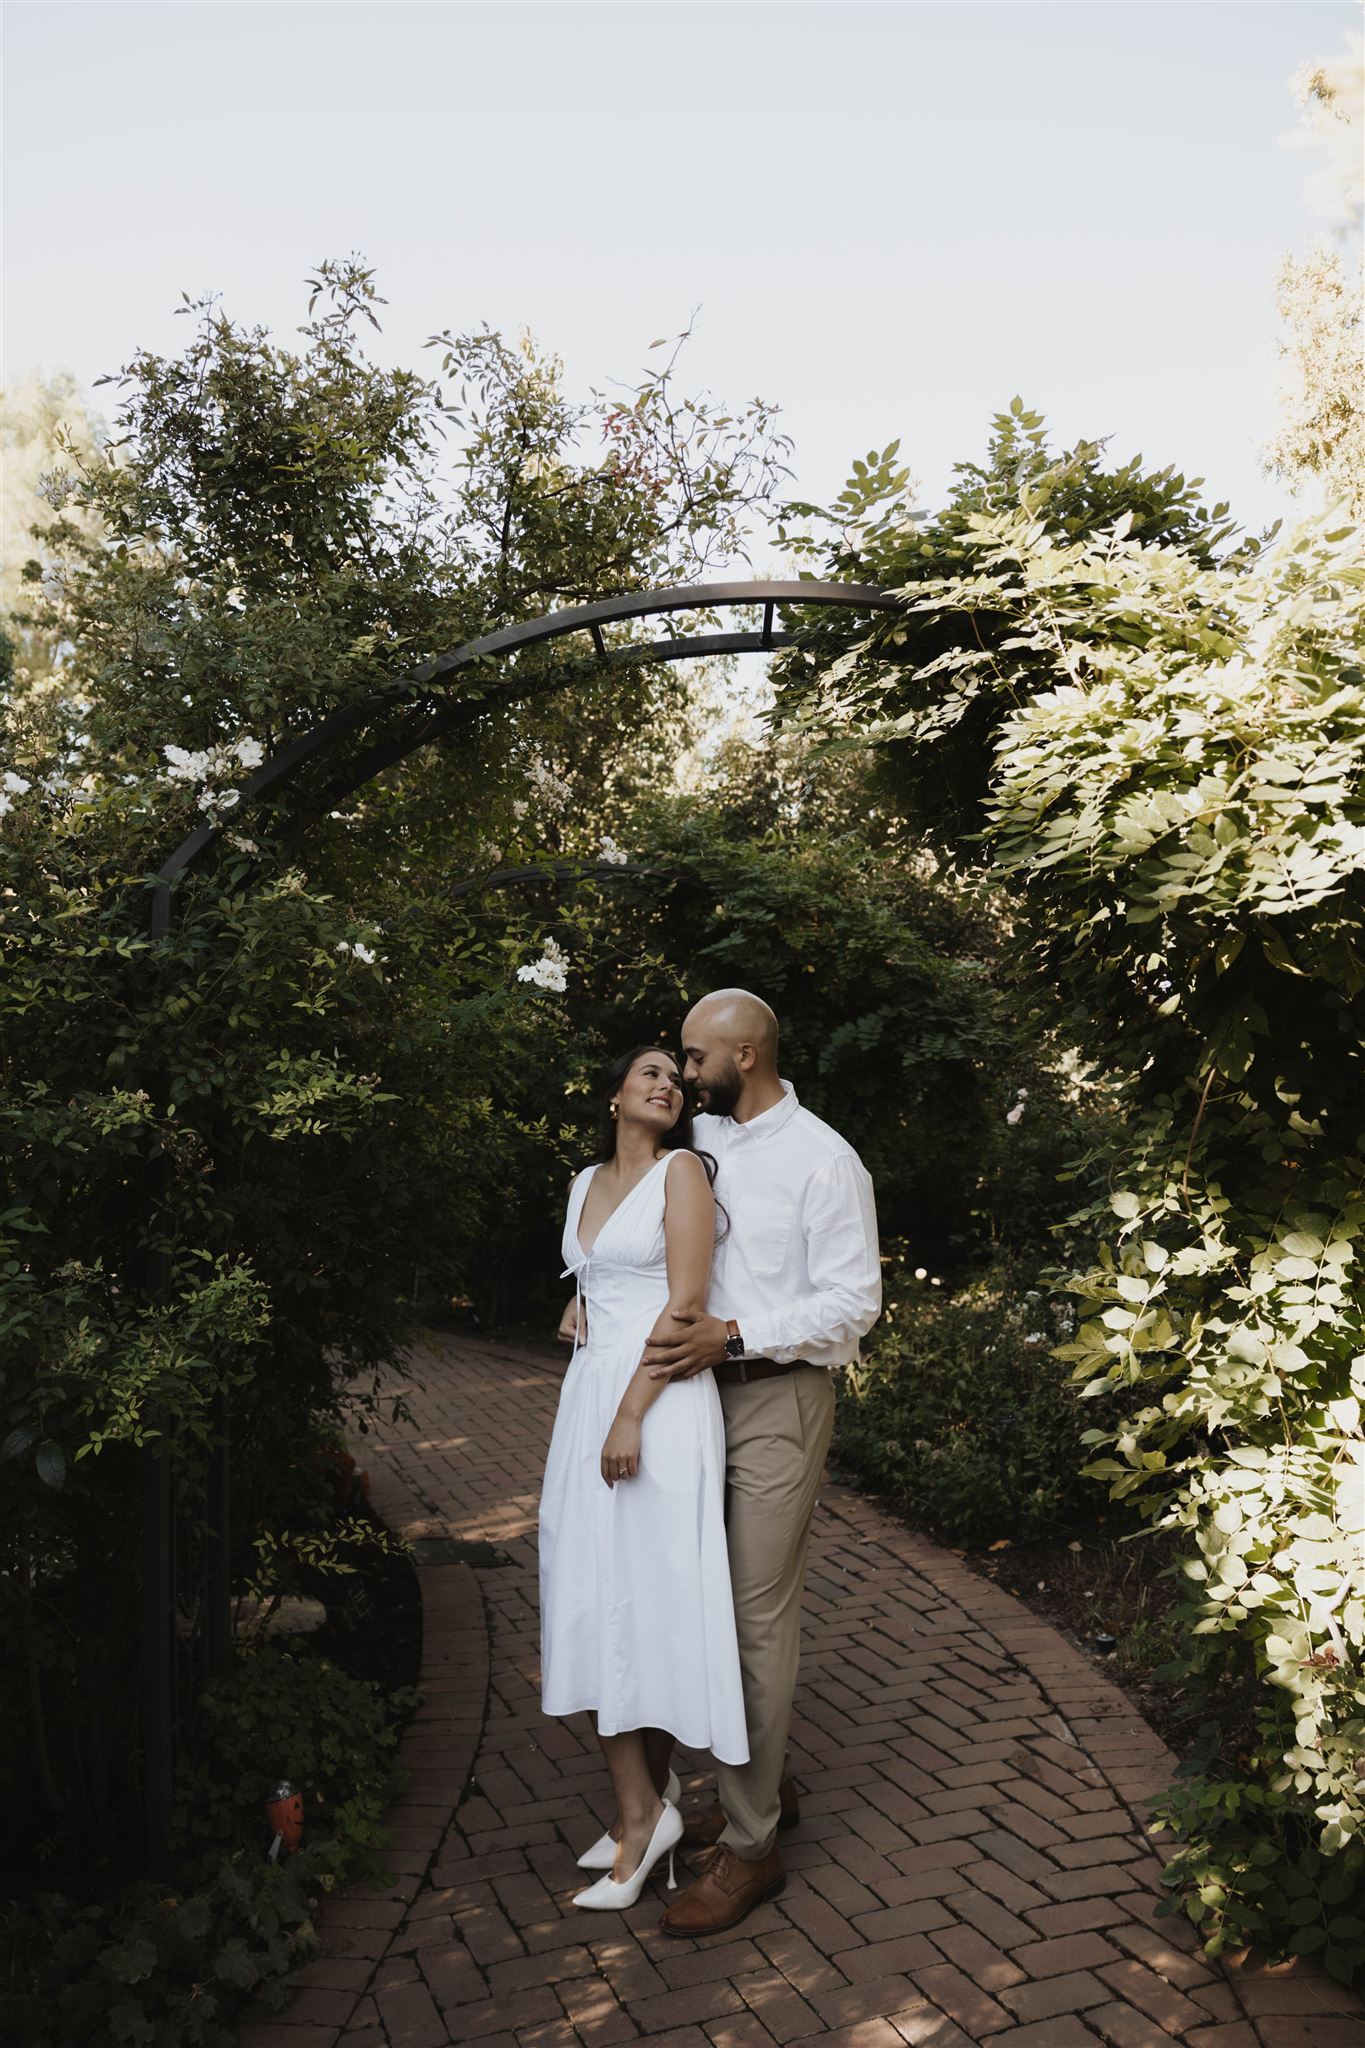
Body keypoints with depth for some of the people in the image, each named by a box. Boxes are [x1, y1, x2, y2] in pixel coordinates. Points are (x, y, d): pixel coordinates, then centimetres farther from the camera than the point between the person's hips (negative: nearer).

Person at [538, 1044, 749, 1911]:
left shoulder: (683, 1170, -4)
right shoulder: (588, 1183, 16)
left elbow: (686, 1301, -12)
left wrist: (631, 1414, -17)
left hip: (661, 1399, -7)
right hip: (587, 1391, 7)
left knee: (649, 1593, -3)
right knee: (592, 1601, 6)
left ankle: (648, 1802, 10)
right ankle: (643, 1806, 16)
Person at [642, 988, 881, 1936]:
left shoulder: (822, 1159, -13)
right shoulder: (703, 1138, 9)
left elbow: (855, 1303, -15)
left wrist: (733, 1334, -22)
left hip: (780, 1401, -7)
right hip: (703, 1392, 7)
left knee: (760, 1617, -2)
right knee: (721, 1602, 14)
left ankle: (749, 1844, 8)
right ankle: (765, 1781, 32)